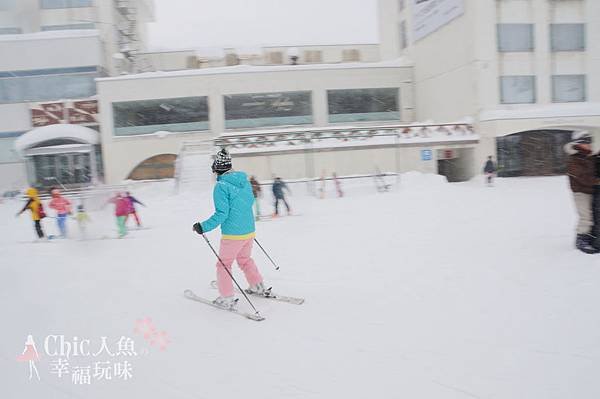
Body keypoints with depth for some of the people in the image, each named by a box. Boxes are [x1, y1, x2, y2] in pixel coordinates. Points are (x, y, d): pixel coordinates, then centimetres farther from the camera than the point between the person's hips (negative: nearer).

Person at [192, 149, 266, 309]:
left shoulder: (221, 186, -18)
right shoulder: (244, 180, 3)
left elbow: (222, 214, -20)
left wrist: (203, 227, -15)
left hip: (232, 234, -7)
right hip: (249, 231, 7)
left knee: (224, 264, 10)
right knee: (245, 259, 28)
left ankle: (227, 299, 12)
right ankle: (258, 286, 36)